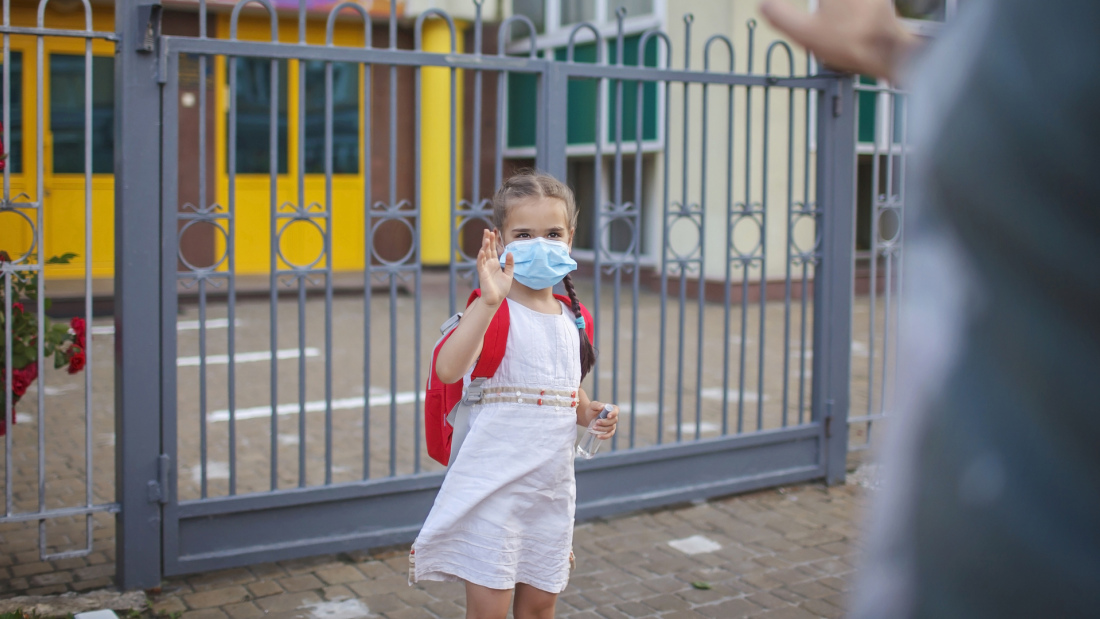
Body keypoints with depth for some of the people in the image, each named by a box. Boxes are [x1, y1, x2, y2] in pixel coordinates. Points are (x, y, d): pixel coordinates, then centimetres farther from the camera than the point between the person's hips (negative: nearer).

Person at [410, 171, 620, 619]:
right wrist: (489, 301, -42)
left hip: (552, 485, 6)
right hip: (494, 481, -6)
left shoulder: (573, 318, 8)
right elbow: (447, 369, -33)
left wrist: (590, 414, 1)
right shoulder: (494, 312, -13)